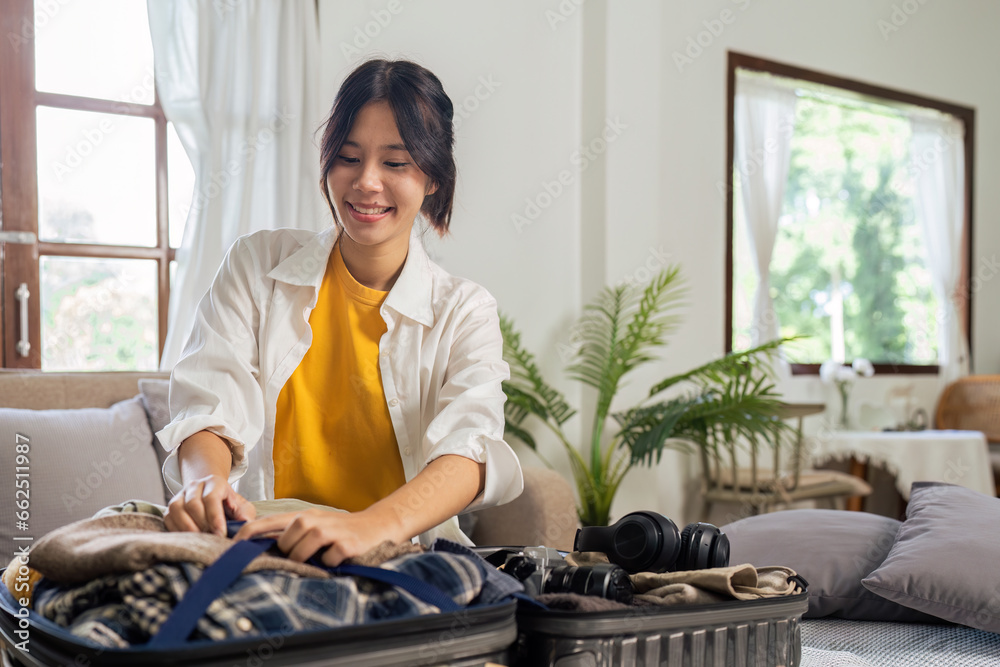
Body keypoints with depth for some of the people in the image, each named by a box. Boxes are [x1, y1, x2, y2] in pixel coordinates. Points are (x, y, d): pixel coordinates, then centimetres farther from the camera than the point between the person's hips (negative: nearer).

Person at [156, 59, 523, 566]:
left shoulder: (464, 312, 3)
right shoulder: (257, 264, 8)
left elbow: (469, 448, -16)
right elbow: (212, 407, -4)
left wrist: (374, 524, -39)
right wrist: (205, 481, -30)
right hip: (263, 548, 1)